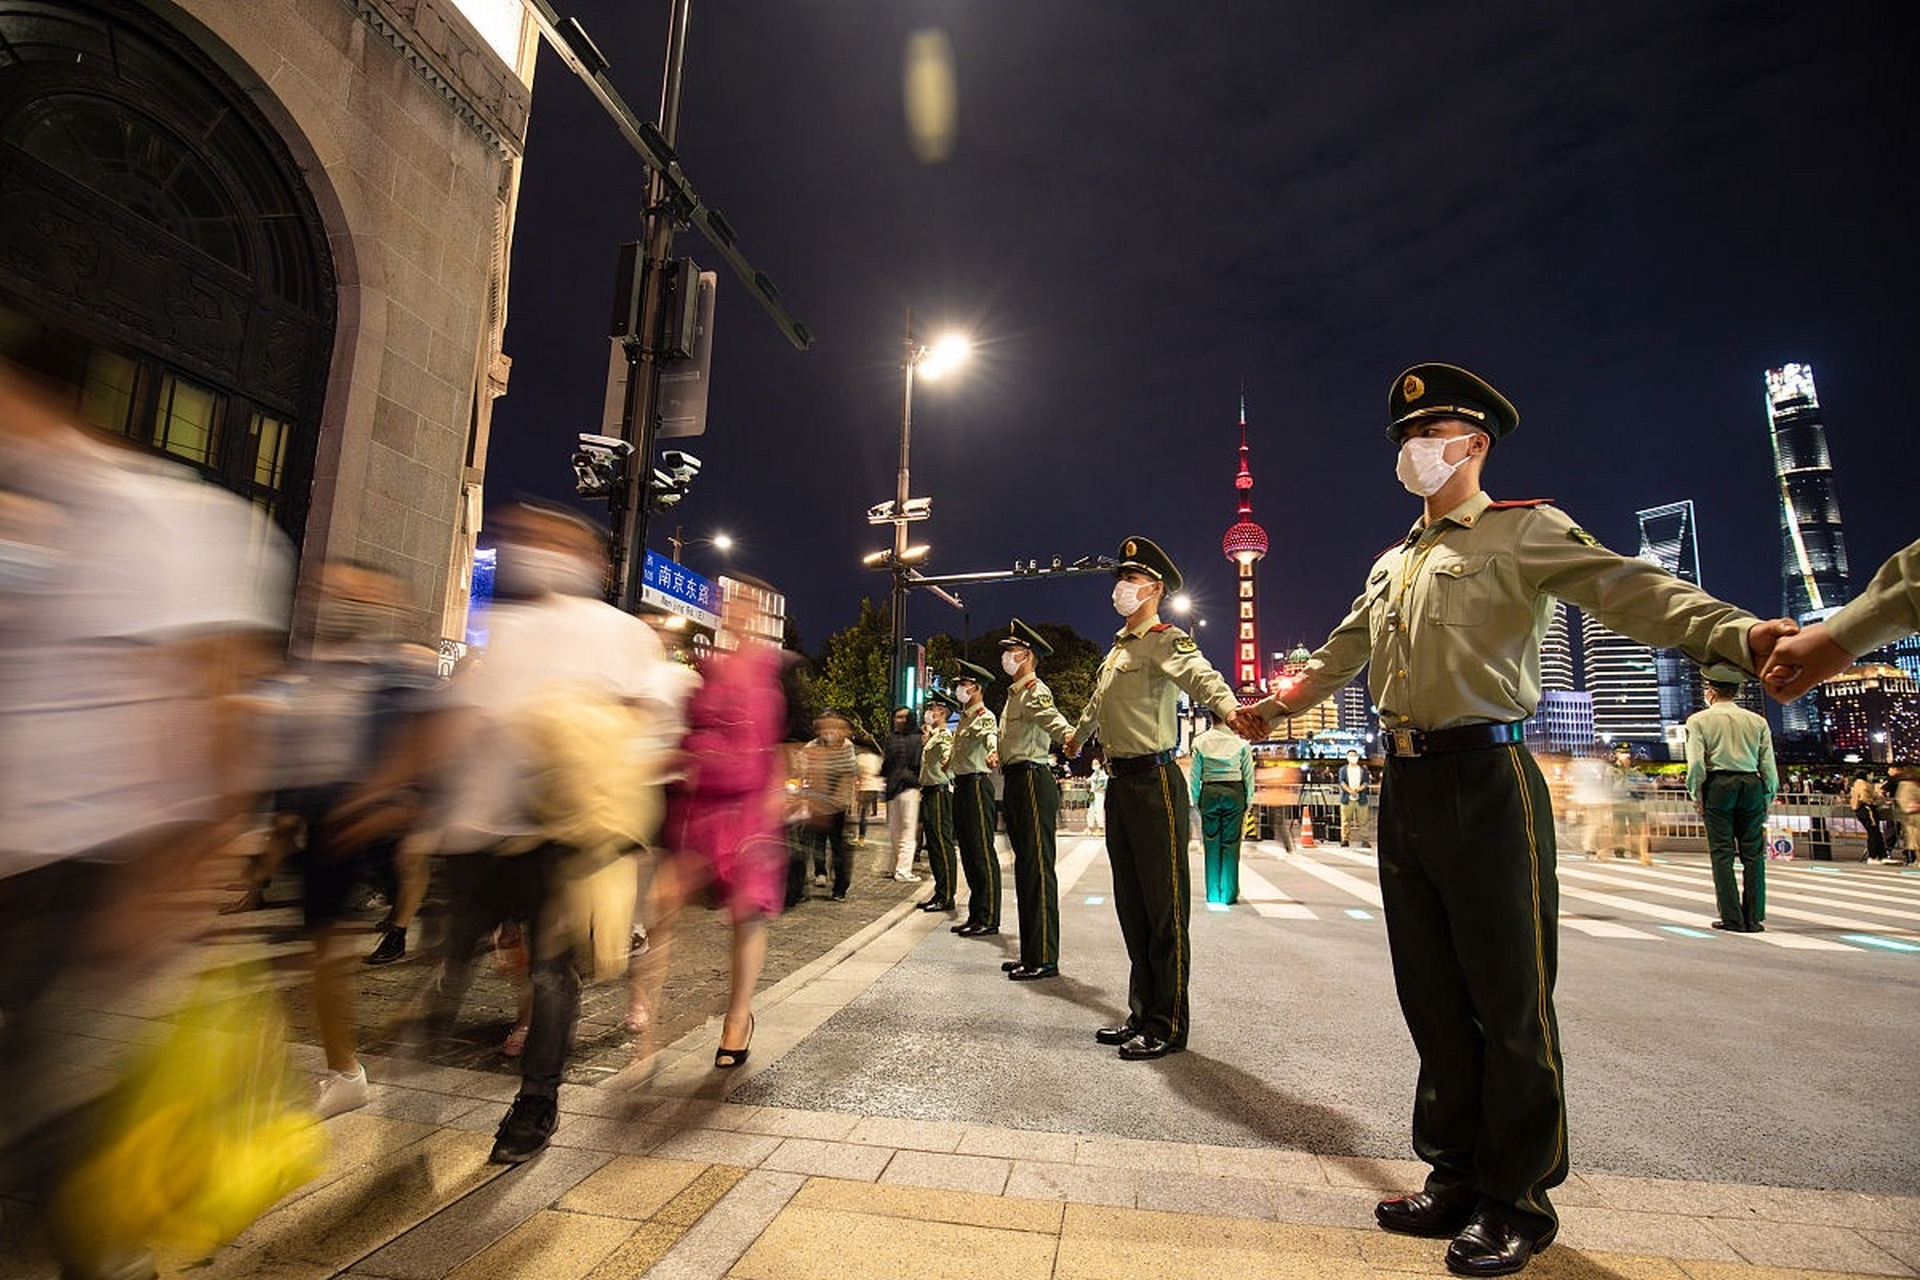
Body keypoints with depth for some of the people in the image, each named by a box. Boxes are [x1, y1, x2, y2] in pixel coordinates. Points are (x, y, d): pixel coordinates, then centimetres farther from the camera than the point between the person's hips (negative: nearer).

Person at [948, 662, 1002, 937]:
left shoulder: (985, 717, -12)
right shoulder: (963, 719, 17)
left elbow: (991, 736, -36)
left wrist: (993, 751, -55)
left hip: (977, 785, -10)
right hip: (961, 786, 10)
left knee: (983, 852, -5)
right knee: (968, 853, 13)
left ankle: (989, 919, 2)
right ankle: (976, 915, 22)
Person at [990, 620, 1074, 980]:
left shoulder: (1035, 691, -11)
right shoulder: (1014, 693, 21)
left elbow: (1052, 719, -33)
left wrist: (1070, 737, -53)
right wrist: (997, 753, 12)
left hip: (1033, 782, -11)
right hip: (1016, 783, 11)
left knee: (1038, 869, -6)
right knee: (1025, 868, 15)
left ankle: (1044, 958, 1)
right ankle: (1030, 954, 25)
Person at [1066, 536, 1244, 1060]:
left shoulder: (1165, 641, -7)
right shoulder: (1116, 649, 19)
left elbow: (1202, 677, -29)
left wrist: (1229, 708, -50)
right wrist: (1077, 737, 53)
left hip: (1154, 781, -9)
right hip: (1120, 783, 9)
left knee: (1164, 905, -1)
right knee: (1131, 904, 13)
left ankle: (1168, 1025, 10)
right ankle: (1142, 1013, 25)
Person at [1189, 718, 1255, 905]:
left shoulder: (1200, 742, 0)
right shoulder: (1240, 742, -4)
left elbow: (1194, 775, 3)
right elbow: (1249, 774, 0)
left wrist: (1195, 800, 11)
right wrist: (1249, 800, 9)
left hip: (1209, 793, 1)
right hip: (1234, 793, -1)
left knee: (1211, 845, 8)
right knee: (1230, 845, 5)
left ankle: (1213, 894, 12)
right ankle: (1229, 894, 10)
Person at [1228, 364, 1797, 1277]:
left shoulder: (1524, 530, 0)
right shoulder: (1392, 565, 19)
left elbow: (1627, 588, -17)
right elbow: (1342, 652, 30)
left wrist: (1739, 634, -35)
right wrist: (1278, 704, 39)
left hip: (1485, 781, -6)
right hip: (1405, 786, 7)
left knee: (1509, 998, 3)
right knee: (1432, 994, 12)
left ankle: (1516, 1201, 20)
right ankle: (1457, 1177, 27)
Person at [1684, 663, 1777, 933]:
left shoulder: (1698, 720, 0)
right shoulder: (1757, 721, 10)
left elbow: (1696, 763, -9)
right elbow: (1768, 765, 6)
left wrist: (1696, 796, 0)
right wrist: (1767, 798, 12)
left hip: (1718, 786, -3)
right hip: (1752, 785, 3)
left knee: (1722, 854, 1)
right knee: (1753, 854, 7)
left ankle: (1732, 918, 1)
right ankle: (1753, 919, 8)